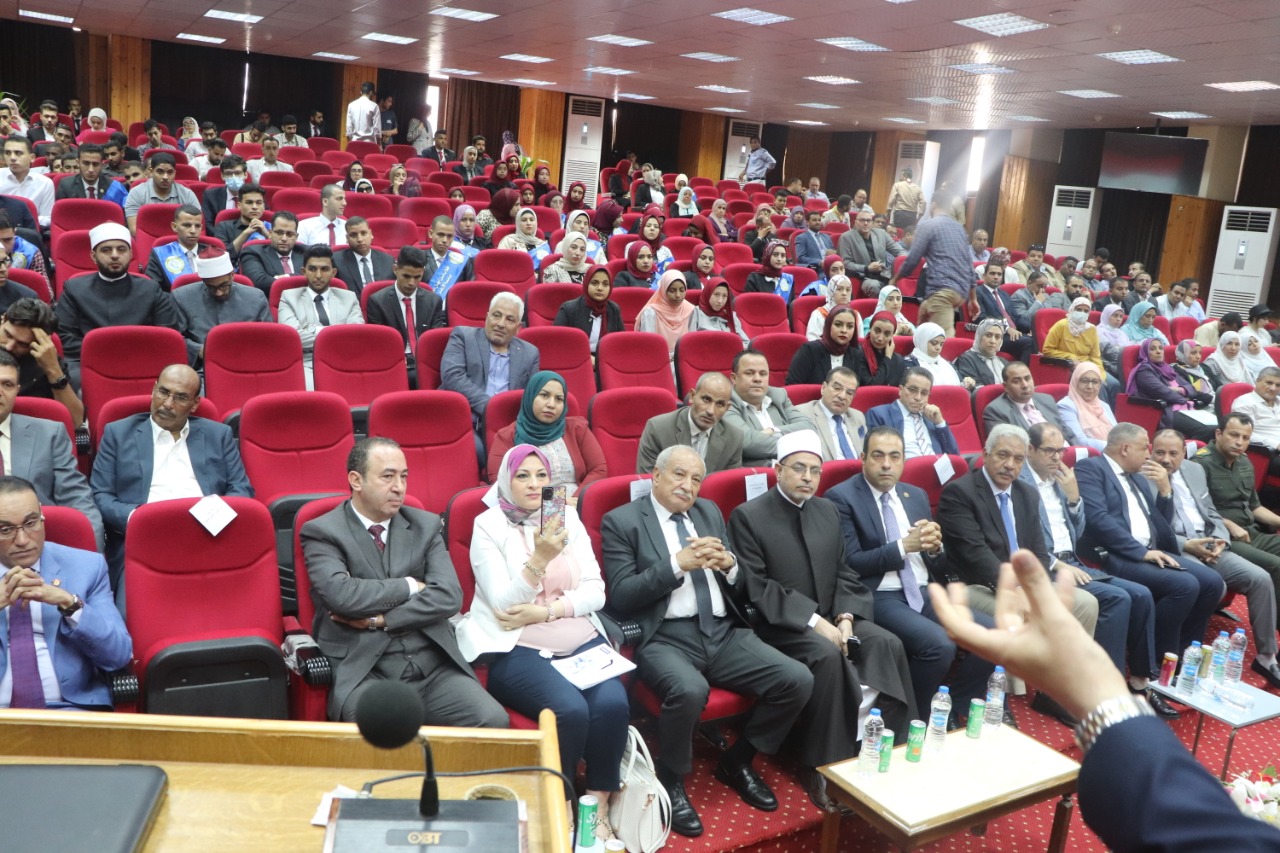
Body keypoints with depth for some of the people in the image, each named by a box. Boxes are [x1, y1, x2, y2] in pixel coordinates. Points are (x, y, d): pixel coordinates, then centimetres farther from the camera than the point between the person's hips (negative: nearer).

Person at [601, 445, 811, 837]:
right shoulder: (622, 521, 0)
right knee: (689, 691, -36)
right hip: (666, 638, -5)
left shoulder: (709, 512, 17)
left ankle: (736, 761, 12)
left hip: (725, 632, 6)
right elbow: (621, 598, -10)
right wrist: (678, 563, -17)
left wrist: (730, 566, -6)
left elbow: (740, 586, 18)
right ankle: (671, 782, -5)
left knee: (798, 680, -13)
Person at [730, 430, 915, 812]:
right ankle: (823, 766, -20)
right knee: (828, 656, -32)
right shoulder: (748, 516, -7)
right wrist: (813, 621, -20)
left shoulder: (828, 510, 14)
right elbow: (756, 588, -14)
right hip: (781, 624, -6)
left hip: (832, 617, 6)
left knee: (888, 644, -19)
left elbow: (845, 573, 12)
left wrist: (845, 617, -8)